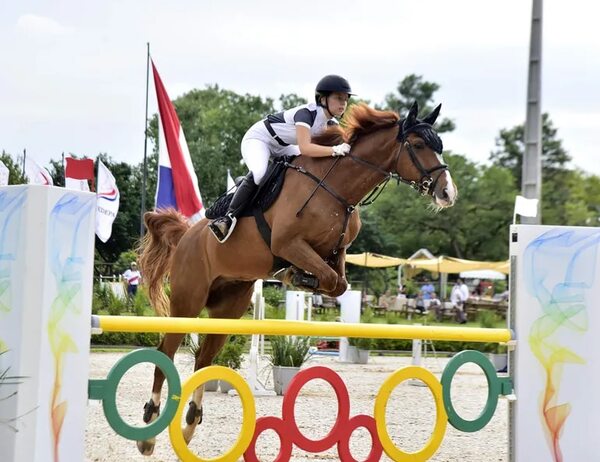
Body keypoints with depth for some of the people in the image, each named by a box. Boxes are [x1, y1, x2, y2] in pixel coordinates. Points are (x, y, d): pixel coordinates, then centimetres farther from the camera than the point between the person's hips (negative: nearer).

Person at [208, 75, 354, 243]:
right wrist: (335, 150, -53)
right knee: (258, 173, -35)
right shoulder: (307, 113, -32)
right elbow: (304, 148, -45)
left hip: (281, 147, 9)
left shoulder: (331, 122, -8)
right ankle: (229, 216, -30)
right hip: (257, 139, -9)